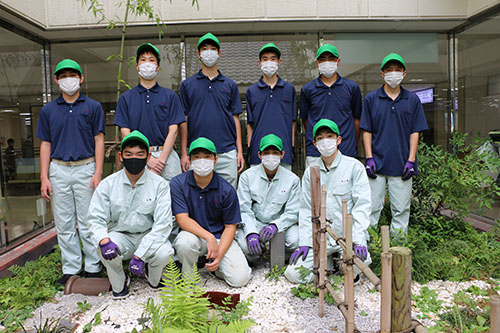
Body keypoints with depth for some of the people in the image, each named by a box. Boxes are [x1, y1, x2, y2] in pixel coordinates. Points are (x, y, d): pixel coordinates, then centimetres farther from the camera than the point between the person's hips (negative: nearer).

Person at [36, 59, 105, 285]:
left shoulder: (93, 107, 5)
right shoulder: (48, 110, 11)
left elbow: (99, 140, 1)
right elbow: (45, 144, 10)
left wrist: (98, 173, -8)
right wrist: (44, 177, 2)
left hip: (85, 167, -2)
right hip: (58, 170, 3)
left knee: (88, 222, 2)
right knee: (64, 223, 7)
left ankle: (93, 268, 12)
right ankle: (70, 269, 18)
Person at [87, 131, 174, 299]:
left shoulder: (160, 184, -10)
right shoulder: (108, 184, -5)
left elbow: (163, 223, -18)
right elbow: (95, 219, -7)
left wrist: (140, 254, -28)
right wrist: (103, 239, -32)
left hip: (149, 236, -1)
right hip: (120, 236, 1)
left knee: (164, 253, -31)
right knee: (103, 247, -31)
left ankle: (154, 279, 8)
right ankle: (119, 283, 2)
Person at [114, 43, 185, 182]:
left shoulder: (170, 96, 9)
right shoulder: (125, 98, 11)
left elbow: (173, 130, 2)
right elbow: (125, 132, 3)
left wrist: (161, 159, -10)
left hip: (166, 154, 0)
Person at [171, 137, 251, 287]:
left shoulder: (227, 190, -9)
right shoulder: (178, 183, -9)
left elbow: (230, 226, -4)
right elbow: (182, 219, -15)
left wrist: (219, 255, -17)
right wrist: (208, 237, -27)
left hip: (220, 237, 1)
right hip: (193, 234, 0)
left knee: (240, 278, -16)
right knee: (185, 241, -36)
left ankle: (213, 264, 16)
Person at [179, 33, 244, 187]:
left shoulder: (230, 85, 11)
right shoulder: (187, 84, 8)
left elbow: (235, 118, 9)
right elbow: (183, 120, 6)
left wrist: (240, 151, 2)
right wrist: (183, 153, -1)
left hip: (227, 153, 1)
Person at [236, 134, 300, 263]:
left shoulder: (292, 179, -3)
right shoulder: (247, 176, -4)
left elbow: (292, 213, -5)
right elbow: (244, 210, -8)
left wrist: (275, 225, -24)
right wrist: (251, 233, -24)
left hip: (280, 223, 1)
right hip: (254, 223, 0)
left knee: (294, 240, -30)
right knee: (244, 245, -30)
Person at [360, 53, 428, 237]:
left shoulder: (412, 99, 7)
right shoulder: (371, 98, 4)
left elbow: (415, 132, 5)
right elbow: (366, 131, 3)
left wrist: (411, 160, -3)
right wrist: (369, 158, -5)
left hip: (402, 165, 1)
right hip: (377, 163, -1)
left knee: (401, 209, 8)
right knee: (372, 207, 4)